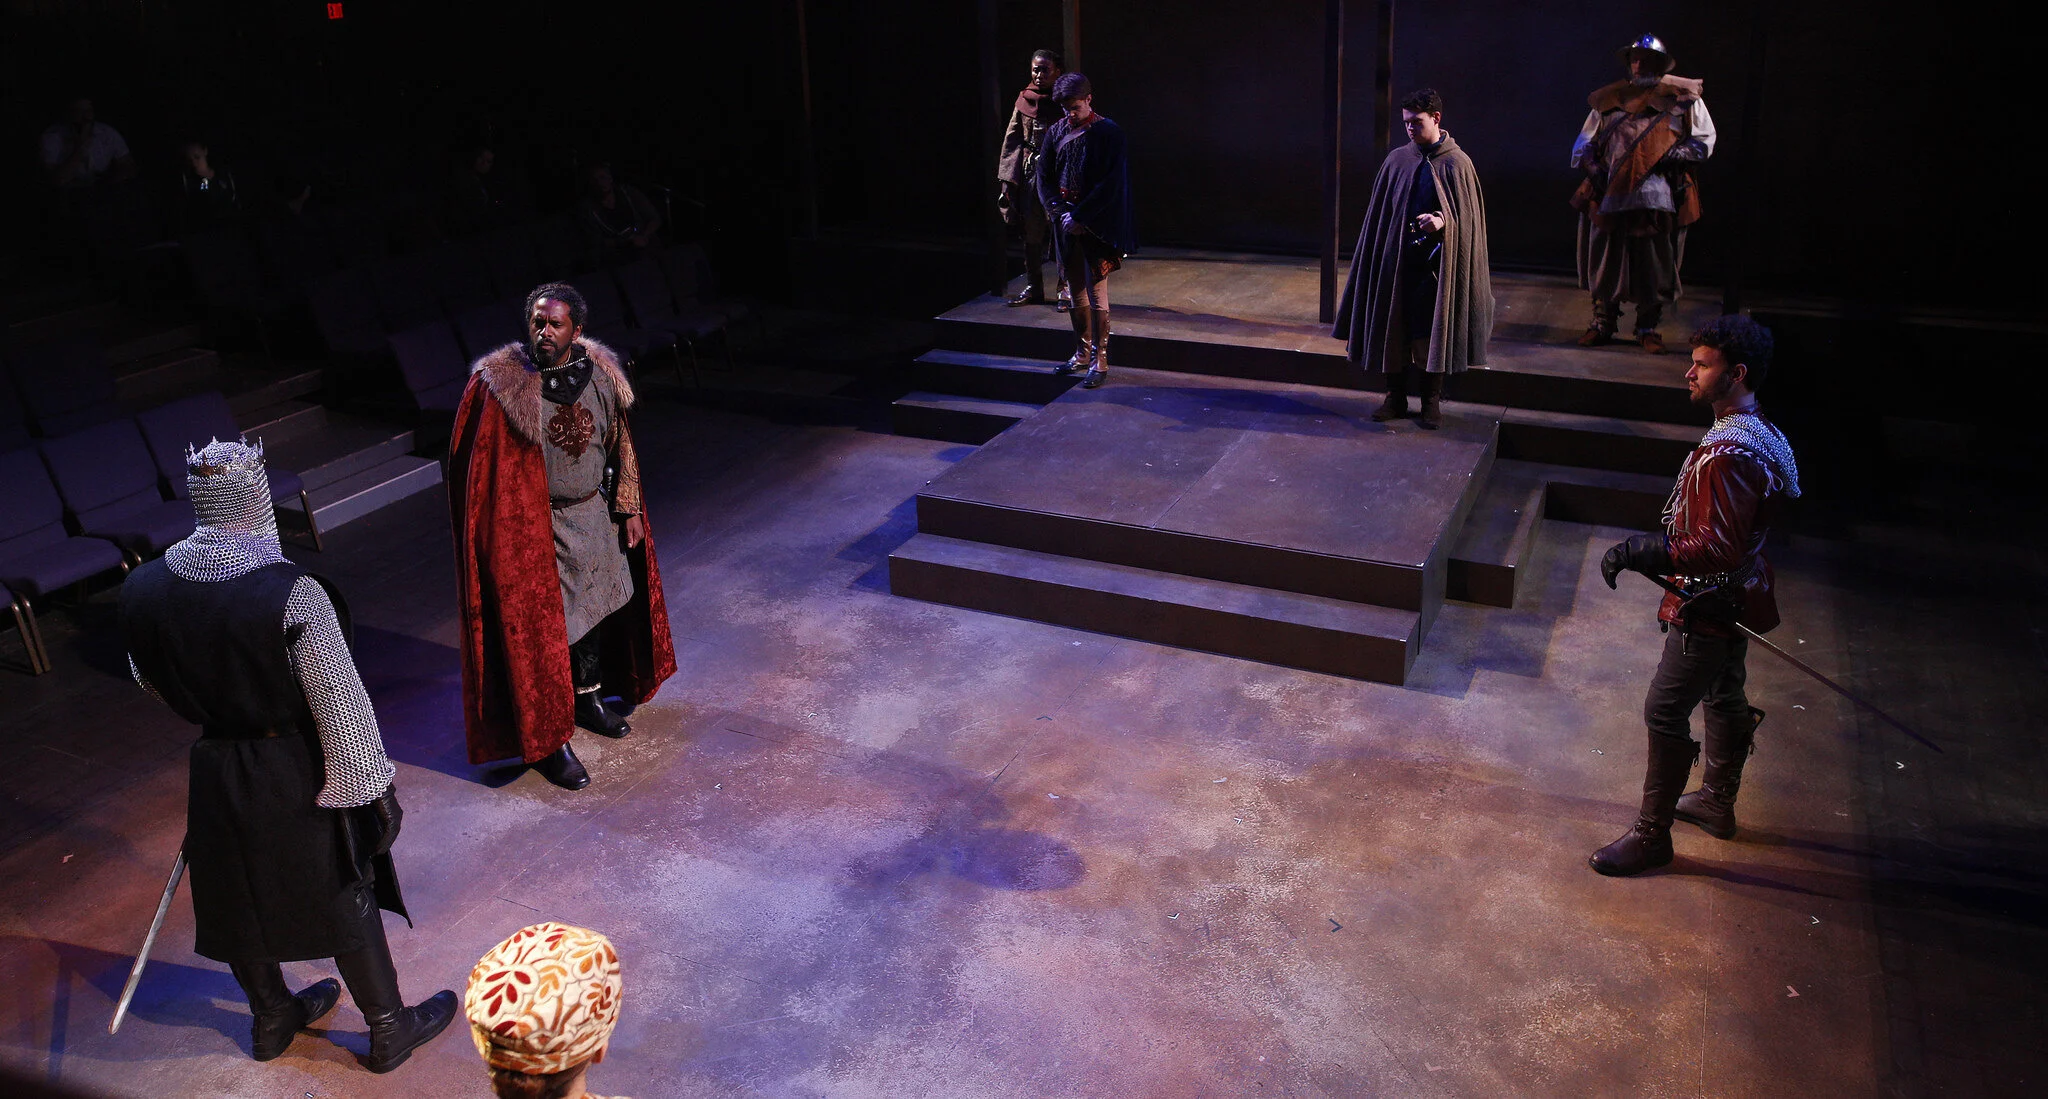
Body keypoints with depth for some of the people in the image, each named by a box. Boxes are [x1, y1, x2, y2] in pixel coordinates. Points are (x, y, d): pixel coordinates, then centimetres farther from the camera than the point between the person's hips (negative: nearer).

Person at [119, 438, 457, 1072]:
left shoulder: (142, 589, -12)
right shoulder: (291, 594, -30)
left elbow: (150, 681, 7)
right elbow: (341, 704, -23)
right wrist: (370, 785, -10)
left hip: (214, 774, 5)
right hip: (296, 776, -5)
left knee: (242, 899, 25)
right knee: (346, 900, 14)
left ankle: (272, 1018, 47)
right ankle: (390, 1029, 31)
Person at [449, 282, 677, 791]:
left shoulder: (600, 374, -2)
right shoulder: (499, 383, -16)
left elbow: (619, 446, 8)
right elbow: (481, 466, -12)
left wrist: (629, 509, 8)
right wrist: (507, 532, -14)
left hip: (594, 515, 6)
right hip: (534, 526, -5)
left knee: (597, 608, 20)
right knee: (542, 630, 0)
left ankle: (586, 698, 43)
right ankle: (547, 742, 12)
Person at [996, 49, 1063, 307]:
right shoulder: (1025, 99, 10)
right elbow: (1012, 138, 10)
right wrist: (1007, 178, 3)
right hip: (1030, 171, 4)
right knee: (1031, 230, 8)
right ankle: (1034, 288, 18)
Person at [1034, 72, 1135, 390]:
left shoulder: (1108, 132, -8)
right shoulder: (1056, 132, 6)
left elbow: (1111, 183, -13)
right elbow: (1044, 175, 7)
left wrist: (1080, 217, -16)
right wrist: (1059, 209, -7)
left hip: (1096, 225, -5)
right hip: (1065, 223, 5)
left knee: (1096, 296, -4)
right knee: (1076, 293, 12)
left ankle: (1099, 361, 5)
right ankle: (1082, 353, 24)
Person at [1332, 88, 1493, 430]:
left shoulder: (1457, 164, -3)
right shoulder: (1397, 160, 5)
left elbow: (1468, 215, -3)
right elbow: (1379, 214, 9)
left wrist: (1443, 221, -22)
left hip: (1438, 261, -3)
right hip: (1397, 259, 3)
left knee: (1434, 331, 3)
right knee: (1395, 328, 6)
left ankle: (1431, 401, 15)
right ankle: (1396, 397, 18)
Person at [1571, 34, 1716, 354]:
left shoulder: (1682, 97, 10)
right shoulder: (1609, 99, 16)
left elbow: (1704, 140, 10)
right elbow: (1585, 142, 17)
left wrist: (1677, 154, -9)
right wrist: (1593, 167, -2)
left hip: (1659, 195, -1)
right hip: (1610, 194, 2)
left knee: (1655, 264, 1)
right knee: (1606, 258, 5)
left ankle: (1648, 327, 13)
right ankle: (1603, 322, 18)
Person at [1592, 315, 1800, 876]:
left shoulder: (1729, 456, -29)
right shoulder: (1761, 434, 5)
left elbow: (1719, 548, -33)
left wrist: (1643, 551, -32)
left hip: (1709, 608, -11)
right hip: (1736, 598, 11)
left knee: (1665, 714, -3)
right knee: (1724, 697, 24)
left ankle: (1651, 834, 7)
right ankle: (1717, 802, 43)